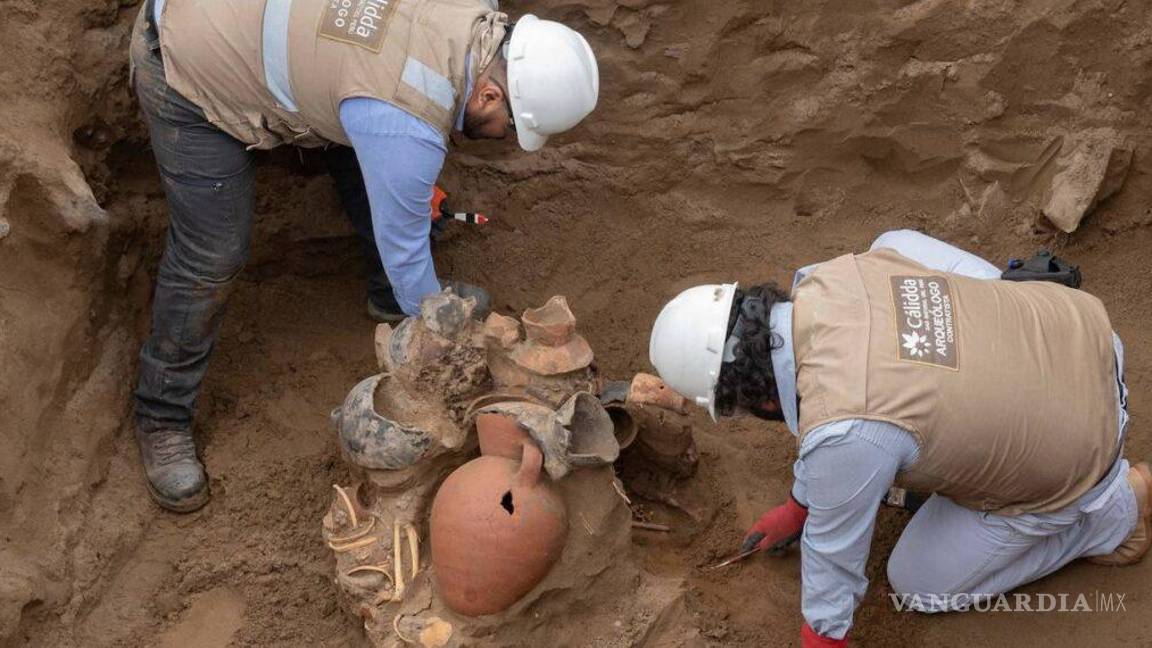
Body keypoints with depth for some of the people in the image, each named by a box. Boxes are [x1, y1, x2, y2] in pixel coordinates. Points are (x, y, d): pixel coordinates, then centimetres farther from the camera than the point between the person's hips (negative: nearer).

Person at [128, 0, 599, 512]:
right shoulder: (408, 127, -34)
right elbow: (402, 245, -19)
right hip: (189, 69, -9)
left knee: (369, 160, 12)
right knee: (212, 255, -8)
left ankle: (390, 295, 35)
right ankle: (161, 418, 12)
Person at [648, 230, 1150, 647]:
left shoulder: (845, 432, -34)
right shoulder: (838, 274, -13)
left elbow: (834, 550, -16)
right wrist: (800, 505, 20)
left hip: (1065, 457, -6)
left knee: (920, 584, 13)